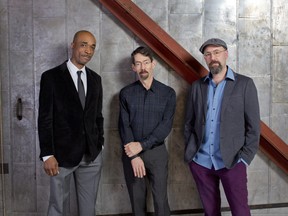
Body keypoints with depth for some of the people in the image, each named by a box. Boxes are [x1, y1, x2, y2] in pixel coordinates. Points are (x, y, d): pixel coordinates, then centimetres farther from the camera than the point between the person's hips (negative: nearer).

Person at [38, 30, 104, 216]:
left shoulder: (95, 79, 9)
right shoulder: (51, 77, -6)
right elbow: (45, 119, -8)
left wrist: (100, 144, 8)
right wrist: (47, 155, -12)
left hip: (92, 154, 4)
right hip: (62, 154, -4)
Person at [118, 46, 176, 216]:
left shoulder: (168, 93, -1)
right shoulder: (126, 93, 2)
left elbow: (166, 125, -9)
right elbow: (124, 126, -4)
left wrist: (142, 145, -17)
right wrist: (134, 156, -13)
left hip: (157, 152, -1)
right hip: (131, 153, 1)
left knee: (161, 200, 1)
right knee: (137, 200, 11)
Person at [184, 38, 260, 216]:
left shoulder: (245, 84, -2)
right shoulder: (197, 86, 7)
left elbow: (253, 125, -3)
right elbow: (189, 123, 11)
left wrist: (245, 158, -9)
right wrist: (189, 152, 3)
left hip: (231, 162, -3)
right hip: (200, 161, 3)